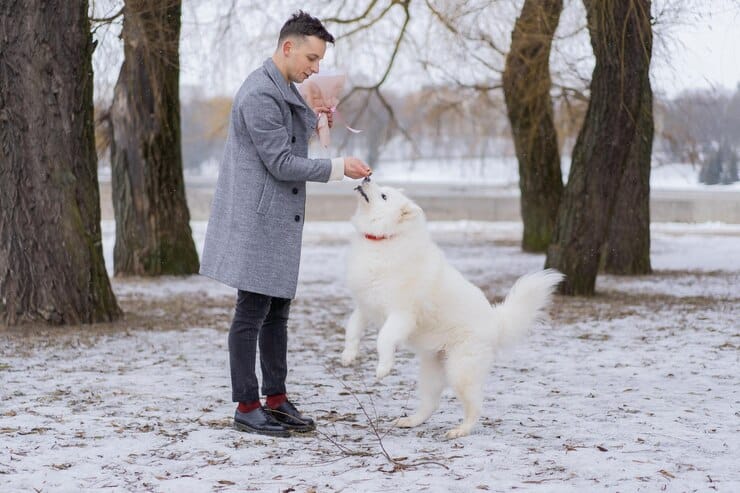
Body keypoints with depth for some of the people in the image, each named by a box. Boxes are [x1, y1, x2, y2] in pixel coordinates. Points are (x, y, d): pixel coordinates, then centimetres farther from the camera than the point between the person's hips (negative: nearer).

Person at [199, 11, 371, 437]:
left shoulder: (285, 90, 13)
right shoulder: (260, 95, -18)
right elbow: (281, 164, -19)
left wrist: (314, 120, 4)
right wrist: (339, 168, -16)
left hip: (279, 219, 10)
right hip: (256, 219, -10)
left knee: (277, 311, 12)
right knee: (252, 314, -3)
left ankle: (276, 399, 19)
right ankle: (247, 407, 3)